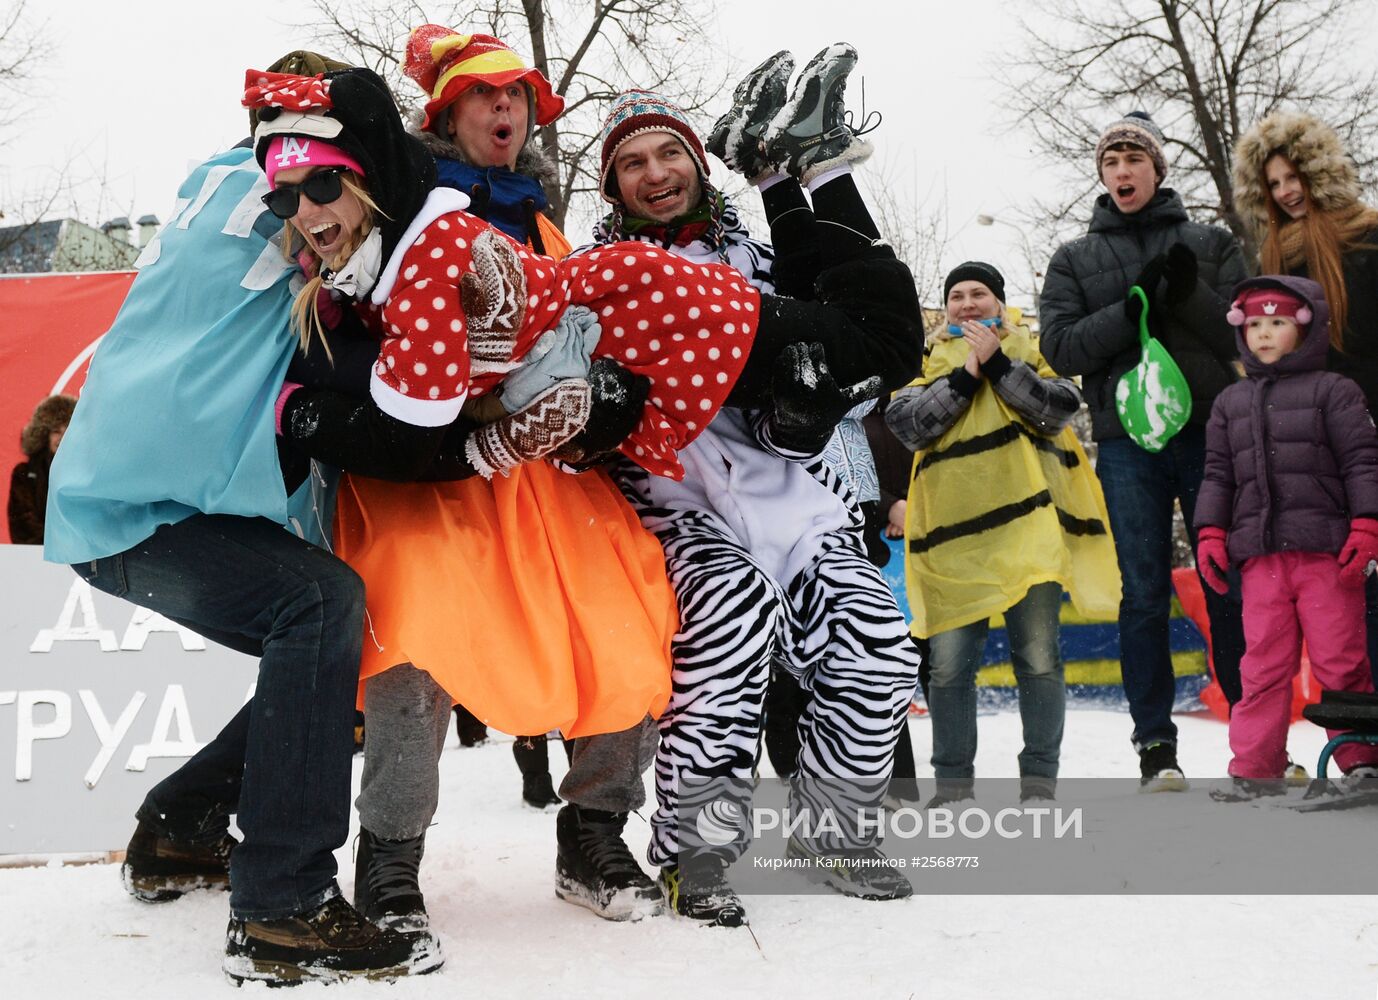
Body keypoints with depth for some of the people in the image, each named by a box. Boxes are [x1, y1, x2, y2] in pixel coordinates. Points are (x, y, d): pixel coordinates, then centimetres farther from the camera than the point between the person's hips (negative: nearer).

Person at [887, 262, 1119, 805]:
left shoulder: (1033, 352, 16)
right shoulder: (929, 363, 18)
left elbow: (1061, 408, -3)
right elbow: (906, 423, -1)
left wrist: (998, 364, -8)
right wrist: (964, 376, -8)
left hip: (1027, 526, -1)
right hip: (954, 535, 1)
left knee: (1039, 658, -2)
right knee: (949, 664, 0)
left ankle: (1039, 778, 8)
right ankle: (953, 780, 11)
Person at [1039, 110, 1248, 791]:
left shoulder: (1209, 244, 14)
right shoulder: (1075, 260, 14)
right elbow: (1059, 347, 1)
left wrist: (1190, 294, -12)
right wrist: (1132, 310, -12)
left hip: (1211, 430, 0)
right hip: (1127, 440, 0)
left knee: (1231, 586, 0)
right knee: (1145, 593, 0)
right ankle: (1155, 743, 5)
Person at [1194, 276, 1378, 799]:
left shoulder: (1333, 390, 4)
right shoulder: (1230, 403, 17)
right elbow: (1219, 474, 18)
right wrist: (1211, 534, 7)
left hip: (1326, 549, -3)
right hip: (1261, 554, 4)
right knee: (1264, 663, 4)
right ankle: (1255, 766, 8)